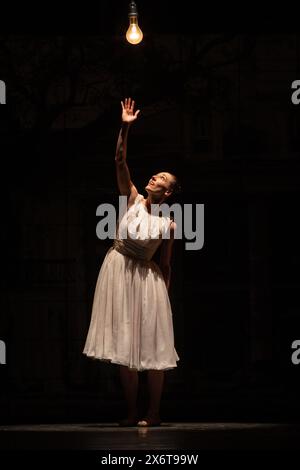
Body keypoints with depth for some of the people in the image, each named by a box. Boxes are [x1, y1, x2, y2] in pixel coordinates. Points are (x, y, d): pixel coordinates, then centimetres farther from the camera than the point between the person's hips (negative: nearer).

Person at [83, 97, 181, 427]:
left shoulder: (168, 225, -5)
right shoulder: (133, 198, -1)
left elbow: (165, 266, 1)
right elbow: (120, 162, -11)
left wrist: (164, 297, 2)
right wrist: (125, 128, -20)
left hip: (146, 279, -2)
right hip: (117, 272, 2)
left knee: (150, 347, -1)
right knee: (124, 348, 4)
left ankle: (153, 413, 8)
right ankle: (132, 412, 11)